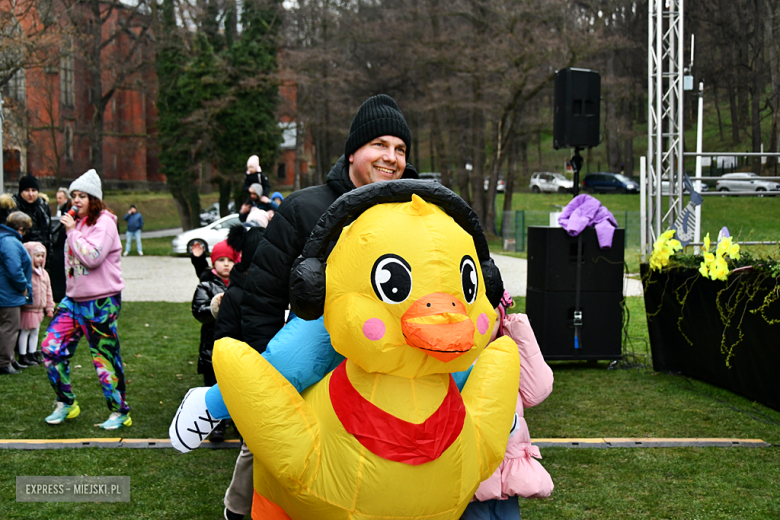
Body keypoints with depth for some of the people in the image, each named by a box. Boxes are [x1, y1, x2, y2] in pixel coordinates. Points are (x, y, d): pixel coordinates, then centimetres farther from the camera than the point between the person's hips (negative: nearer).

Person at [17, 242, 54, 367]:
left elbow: (48, 291, 16)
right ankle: (23, 357, 8)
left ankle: (32, 354, 26)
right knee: (24, 332, 1)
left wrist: (49, 307, 16)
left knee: (35, 332, 15)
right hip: (28, 310, -8)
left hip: (39, 310, 8)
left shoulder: (44, 273, 10)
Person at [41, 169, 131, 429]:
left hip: (101, 302, -8)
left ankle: (120, 412, 11)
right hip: (74, 299, 8)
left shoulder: (104, 223, -12)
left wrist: (72, 231, -18)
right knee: (51, 347, 0)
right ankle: (66, 403, 15)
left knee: (105, 357, -2)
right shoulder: (76, 222, 14)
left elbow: (92, 257, -25)